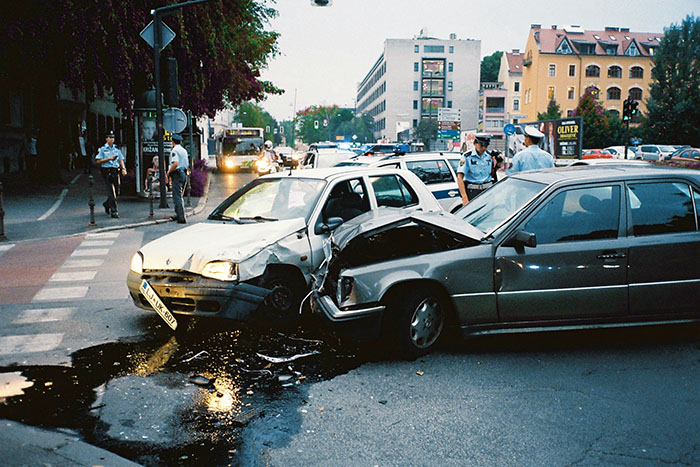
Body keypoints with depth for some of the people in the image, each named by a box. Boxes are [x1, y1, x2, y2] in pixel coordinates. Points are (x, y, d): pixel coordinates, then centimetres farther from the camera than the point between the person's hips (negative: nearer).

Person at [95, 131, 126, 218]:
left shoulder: (117, 149, 14)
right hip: (107, 171, -5)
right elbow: (98, 161, -3)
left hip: (115, 171, 5)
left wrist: (123, 169, -3)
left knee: (116, 191, 9)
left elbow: (121, 160, 13)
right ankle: (114, 211, -10)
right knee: (111, 192, -11)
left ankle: (107, 204, 35)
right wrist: (109, 159, -12)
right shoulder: (102, 149, 1)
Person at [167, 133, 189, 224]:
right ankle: (178, 214, 26)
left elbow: (175, 163, -24)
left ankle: (182, 218, -14)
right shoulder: (184, 150, 16)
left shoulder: (174, 150, -10)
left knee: (177, 197, -9)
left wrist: (169, 172, -11)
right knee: (179, 195, 19)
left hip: (177, 174, -9)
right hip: (184, 174, 9)